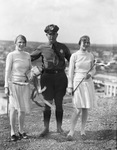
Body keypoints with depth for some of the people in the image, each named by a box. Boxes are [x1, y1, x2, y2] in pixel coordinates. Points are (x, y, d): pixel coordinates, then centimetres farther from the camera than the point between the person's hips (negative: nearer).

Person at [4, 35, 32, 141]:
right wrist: (6, 86, -9)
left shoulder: (27, 55, 10)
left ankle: (21, 131, 20)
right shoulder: (11, 55, -4)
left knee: (23, 108, 7)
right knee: (14, 108, -3)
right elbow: (7, 71, -5)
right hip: (14, 84, -4)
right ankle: (13, 132, 5)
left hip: (25, 84, 5)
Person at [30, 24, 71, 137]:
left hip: (60, 76, 1)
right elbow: (29, 58, 9)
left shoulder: (63, 47, 6)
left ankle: (59, 127, 18)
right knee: (47, 103, 2)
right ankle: (46, 128, 11)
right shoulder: (42, 48, 2)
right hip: (47, 76, -1)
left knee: (59, 103, 7)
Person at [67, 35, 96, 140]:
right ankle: (71, 131, 4)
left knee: (86, 109, 7)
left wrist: (90, 74, -8)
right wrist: (70, 87, -4)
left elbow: (93, 70, 15)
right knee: (78, 110, -9)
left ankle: (83, 130, 20)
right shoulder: (74, 56, -4)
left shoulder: (91, 56, 6)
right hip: (77, 83, -4)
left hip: (88, 83, 4)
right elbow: (70, 72, -2)